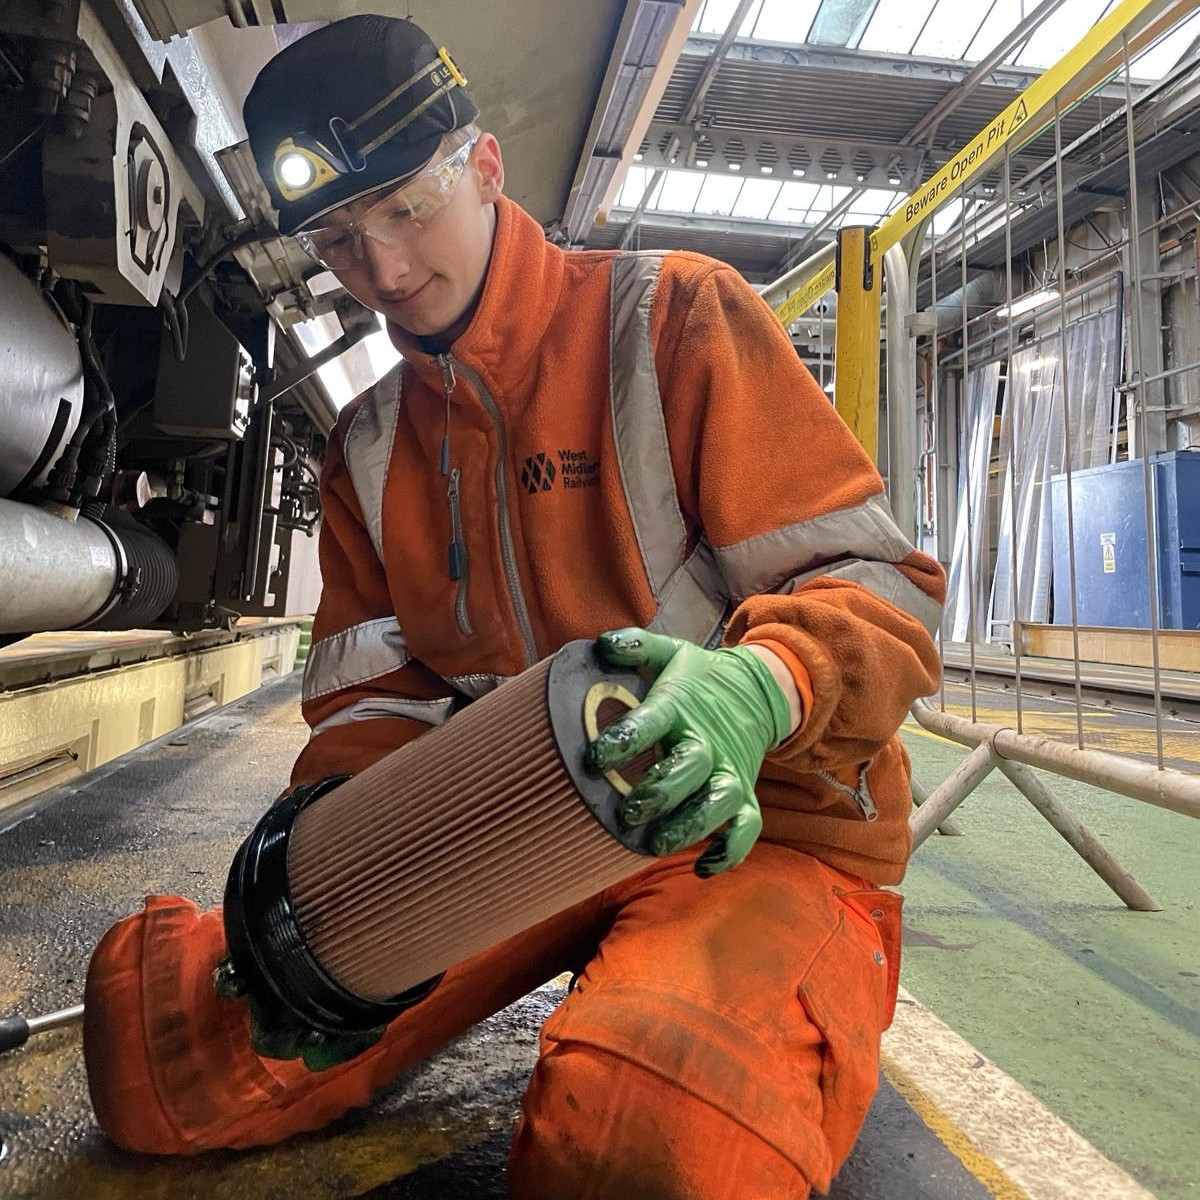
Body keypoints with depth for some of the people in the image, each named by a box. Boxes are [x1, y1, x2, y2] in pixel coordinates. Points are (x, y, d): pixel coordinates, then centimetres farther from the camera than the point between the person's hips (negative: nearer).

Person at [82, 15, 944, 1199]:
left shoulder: (672, 315, -4)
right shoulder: (367, 446, 13)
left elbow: (875, 578, -8)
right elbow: (370, 692, 10)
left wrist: (760, 687, -30)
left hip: (758, 820, -4)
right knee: (152, 1027, -9)